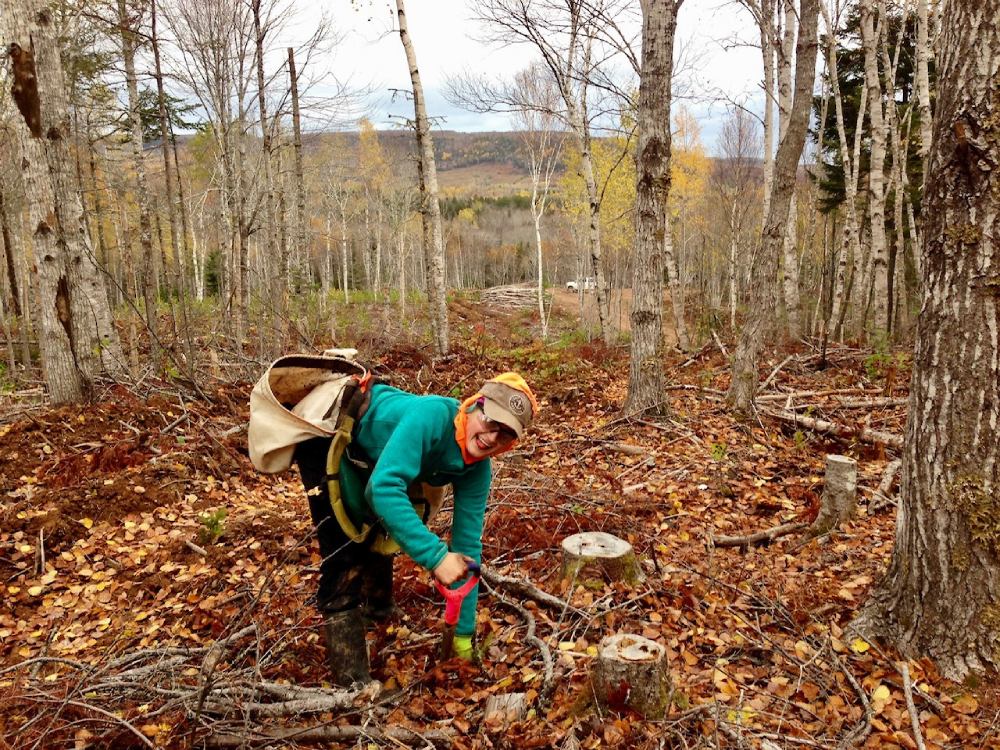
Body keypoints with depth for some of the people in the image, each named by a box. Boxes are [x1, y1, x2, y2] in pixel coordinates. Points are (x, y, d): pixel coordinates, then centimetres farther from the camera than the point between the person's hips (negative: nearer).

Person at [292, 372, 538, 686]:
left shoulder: (476, 468, -15)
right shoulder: (433, 415, -37)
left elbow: (467, 542, -11)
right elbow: (384, 486, -47)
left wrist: (464, 633, -8)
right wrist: (435, 555, -50)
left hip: (366, 450, 7)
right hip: (327, 430, -7)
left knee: (380, 526, 26)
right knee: (344, 552, -15)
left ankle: (377, 606, 55)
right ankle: (353, 683, -5)